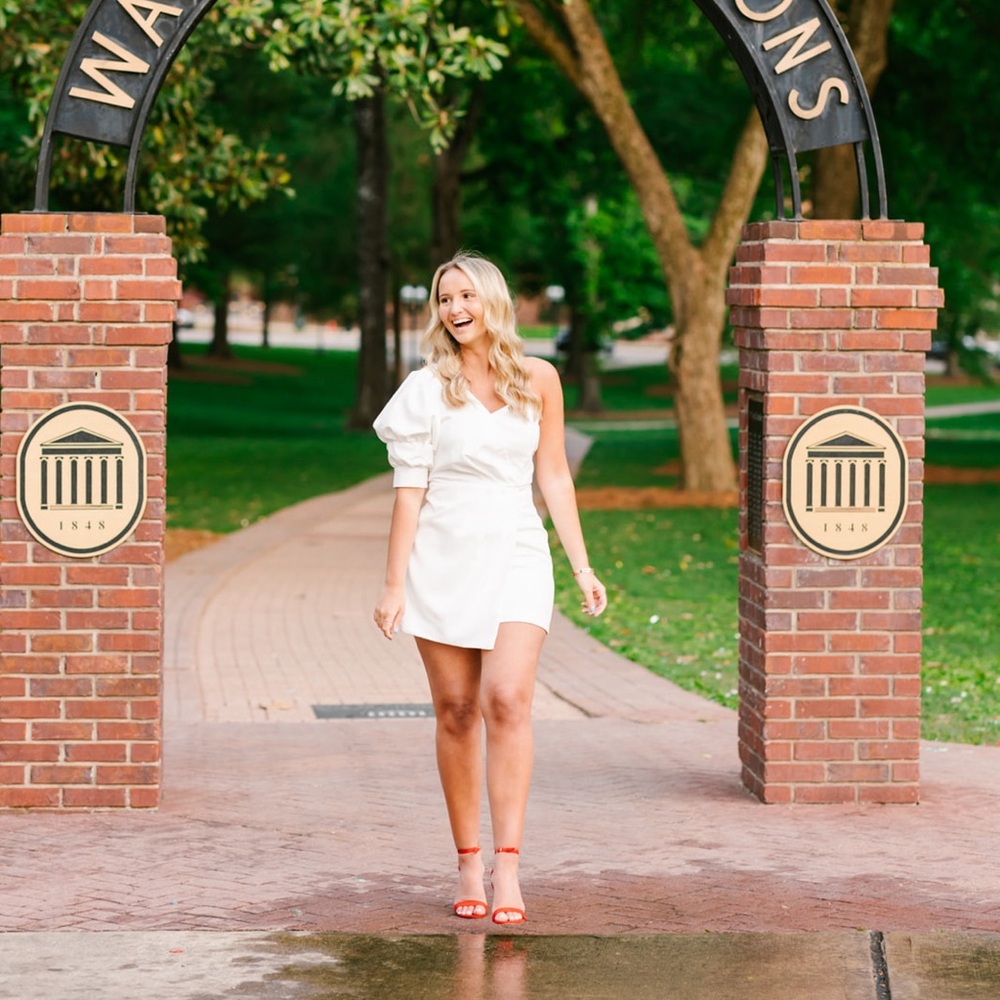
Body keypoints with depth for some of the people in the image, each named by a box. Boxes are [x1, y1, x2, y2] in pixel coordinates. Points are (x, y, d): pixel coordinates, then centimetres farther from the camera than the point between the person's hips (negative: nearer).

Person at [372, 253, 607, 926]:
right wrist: (394, 585, -2)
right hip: (444, 559, 0)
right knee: (456, 712, 1)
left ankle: (508, 869, -19)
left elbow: (553, 474, 12)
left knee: (507, 700, -16)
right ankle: (469, 865, 10)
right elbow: (409, 491, 2)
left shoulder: (538, 379, 7)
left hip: (517, 555, 0)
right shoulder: (428, 389, 2)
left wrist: (582, 567, 9)